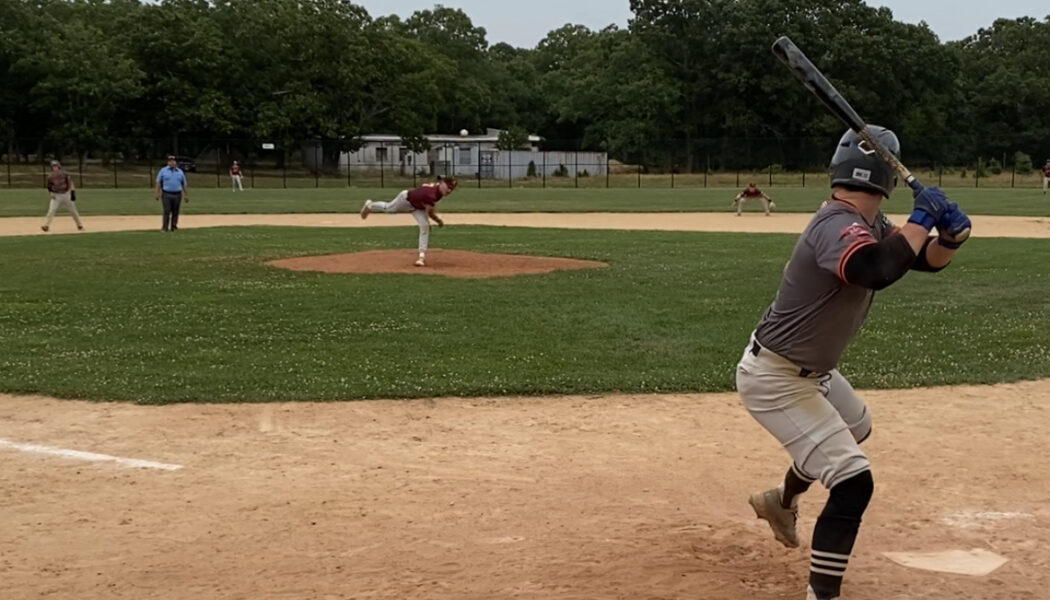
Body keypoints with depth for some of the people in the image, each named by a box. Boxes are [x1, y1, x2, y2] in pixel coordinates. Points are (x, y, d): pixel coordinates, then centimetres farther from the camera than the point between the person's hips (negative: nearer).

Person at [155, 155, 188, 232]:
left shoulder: (180, 172, 12)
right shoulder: (163, 171, 6)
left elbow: (184, 184, 15)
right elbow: (158, 183, 4)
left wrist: (186, 195, 12)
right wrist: (157, 193, -4)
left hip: (177, 194, 2)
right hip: (166, 194, -2)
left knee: (175, 212, 3)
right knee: (167, 211, -9)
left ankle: (174, 227, 12)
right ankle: (164, 228, -6)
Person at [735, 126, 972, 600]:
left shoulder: (869, 226, 2)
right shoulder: (838, 225, -28)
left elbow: (926, 259, 9)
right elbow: (878, 272, -48)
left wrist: (950, 236, -12)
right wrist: (922, 218, -35)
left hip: (810, 371, 11)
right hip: (776, 379, -11)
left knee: (855, 428, 36)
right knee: (853, 482, -18)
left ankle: (782, 500, 55)